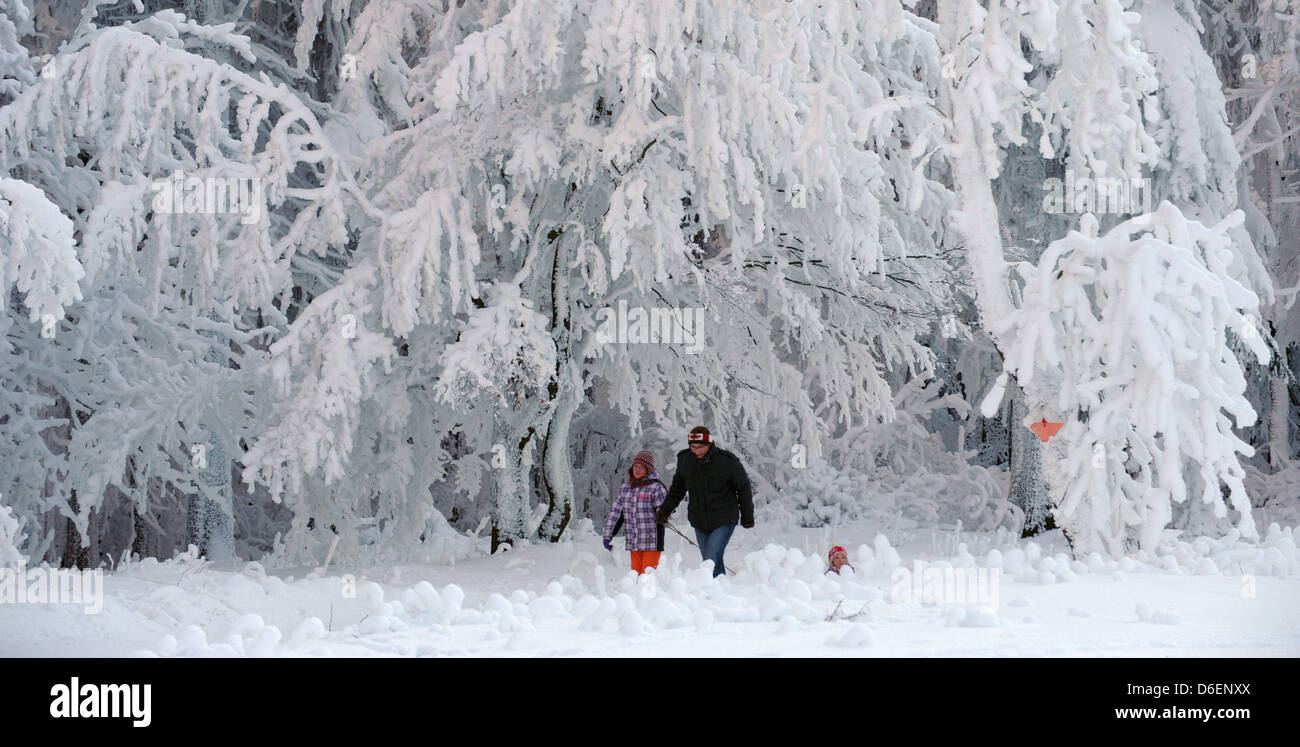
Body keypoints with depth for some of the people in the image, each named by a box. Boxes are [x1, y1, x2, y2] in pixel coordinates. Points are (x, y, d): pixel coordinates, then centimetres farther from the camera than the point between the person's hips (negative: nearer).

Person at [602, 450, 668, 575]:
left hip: (651, 541, -5)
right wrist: (608, 535, 14)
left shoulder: (656, 487, -4)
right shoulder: (625, 488, 12)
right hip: (633, 543, 5)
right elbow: (615, 512, 17)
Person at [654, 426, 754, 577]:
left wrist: (747, 516, 5)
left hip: (724, 521, -5)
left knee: (711, 560, -18)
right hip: (699, 522, 5)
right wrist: (666, 509, 6)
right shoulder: (685, 459, -3)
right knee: (715, 563, 13)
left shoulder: (727, 461, -16)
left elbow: (744, 488, -2)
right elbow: (678, 486, 15)